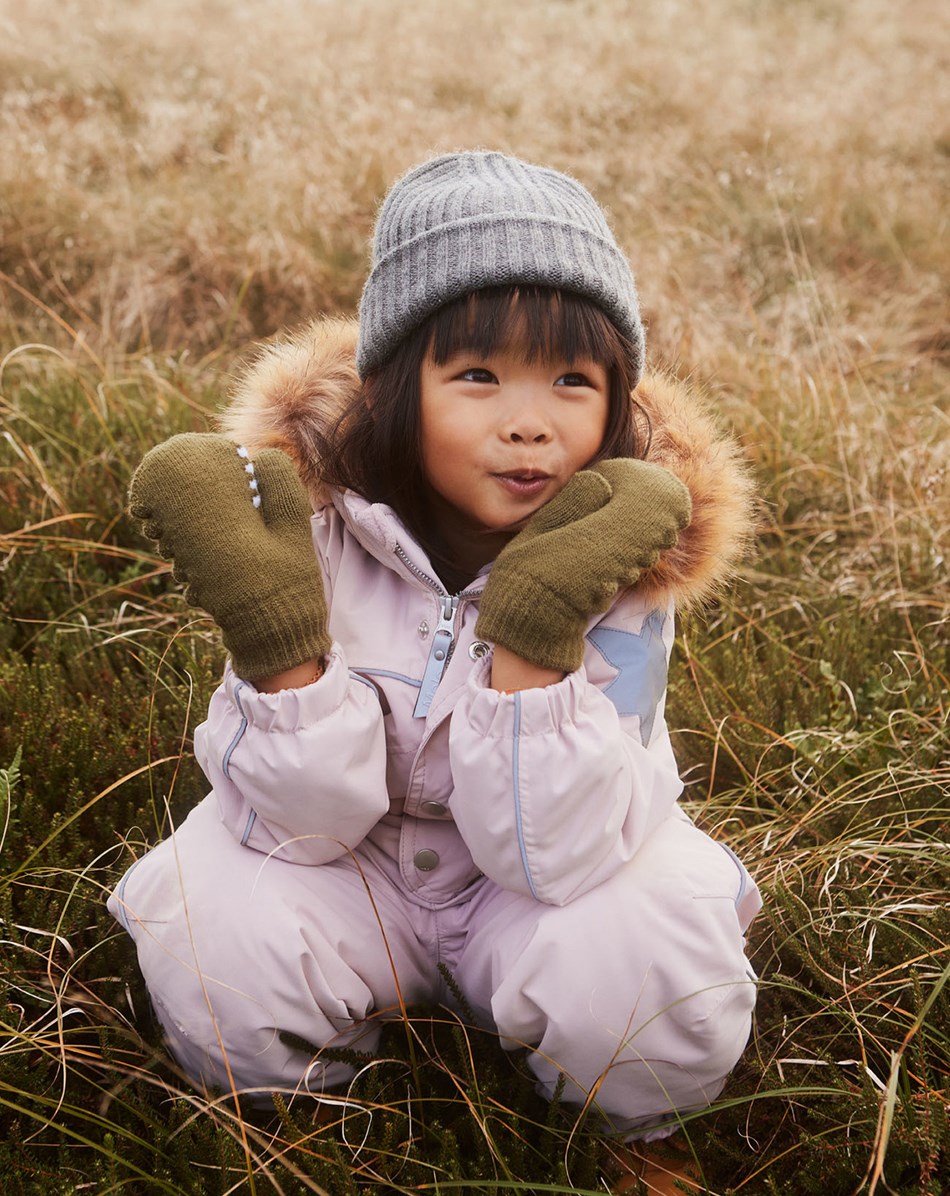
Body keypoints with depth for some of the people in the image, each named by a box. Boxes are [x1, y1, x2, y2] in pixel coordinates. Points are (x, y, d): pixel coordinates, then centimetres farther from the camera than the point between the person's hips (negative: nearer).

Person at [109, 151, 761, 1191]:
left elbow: (552, 850, -26)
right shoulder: (317, 511, -21)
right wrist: (274, 628, -38)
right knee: (211, 945, -25)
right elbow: (303, 823, -21)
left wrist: (536, 629, -39)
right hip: (354, 862, 1)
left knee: (651, 1001, -28)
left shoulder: (622, 551, -21)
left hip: (556, 865, 0)